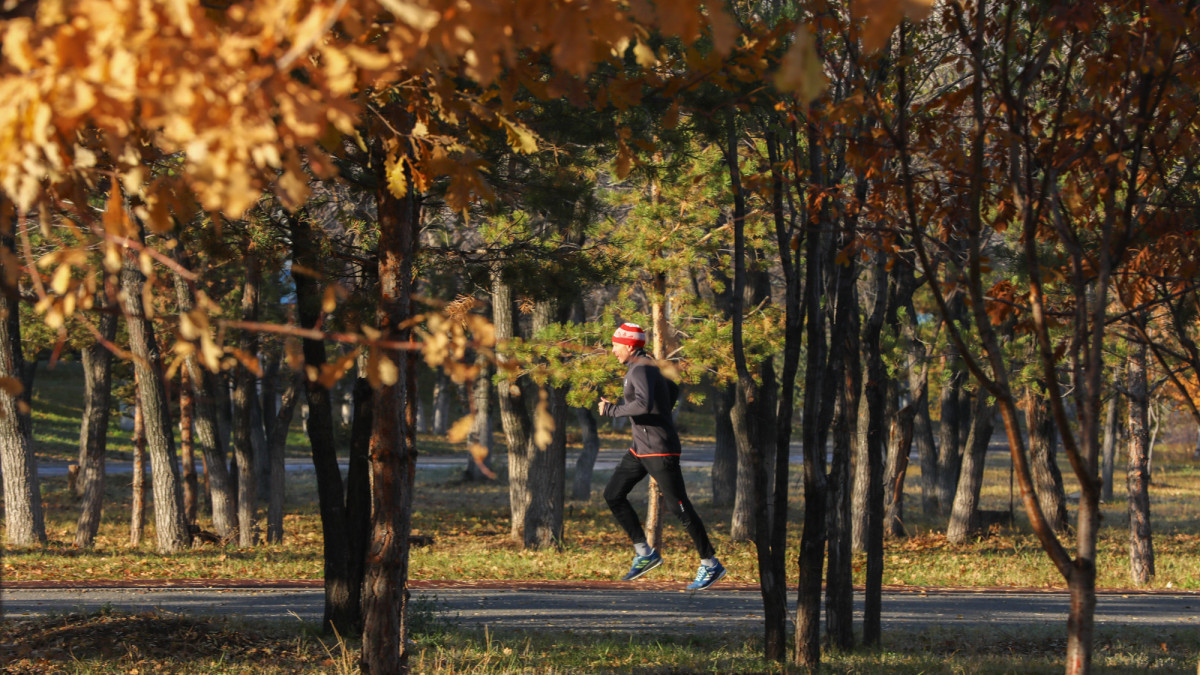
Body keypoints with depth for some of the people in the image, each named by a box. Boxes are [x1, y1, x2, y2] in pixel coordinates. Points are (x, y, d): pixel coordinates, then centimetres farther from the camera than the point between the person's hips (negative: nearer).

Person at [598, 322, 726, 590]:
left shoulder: (641, 370, -19)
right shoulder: (646, 365, 12)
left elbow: (643, 404, -37)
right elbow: (673, 390, 29)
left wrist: (612, 410, -24)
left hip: (660, 450, -10)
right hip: (640, 448, 10)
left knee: (679, 507, -5)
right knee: (613, 495, 8)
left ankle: (710, 565, 3)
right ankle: (645, 553, 11)